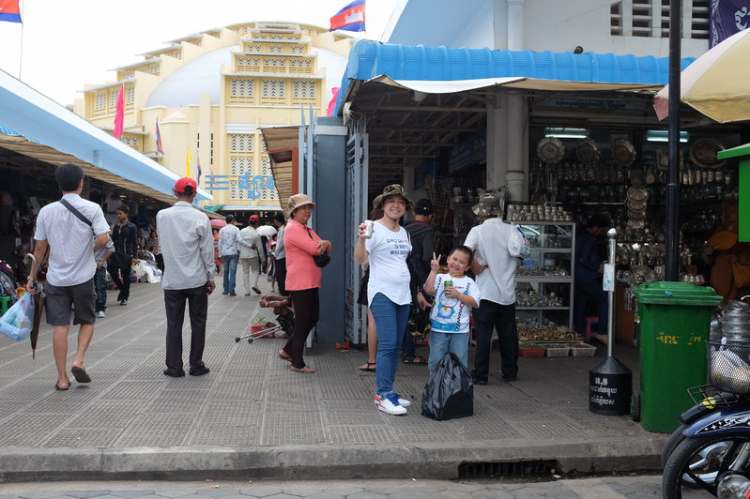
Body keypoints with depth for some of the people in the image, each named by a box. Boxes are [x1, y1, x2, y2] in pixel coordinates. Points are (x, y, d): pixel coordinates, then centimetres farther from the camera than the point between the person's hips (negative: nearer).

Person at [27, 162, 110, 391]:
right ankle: (78, 361, -3)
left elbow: (39, 248, 3)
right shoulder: (92, 208, -7)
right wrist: (90, 251, 6)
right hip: (83, 277, -2)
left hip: (56, 277, 2)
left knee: (59, 326, 5)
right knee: (87, 321, 16)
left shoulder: (46, 211, 0)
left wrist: (32, 276, 13)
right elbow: (103, 239, -16)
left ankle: (62, 378, 8)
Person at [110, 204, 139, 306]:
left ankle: (124, 297, 13)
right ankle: (123, 289, 17)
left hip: (127, 254, -4)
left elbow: (135, 243, -5)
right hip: (116, 253, 4)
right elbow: (113, 240, 15)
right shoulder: (116, 226, 11)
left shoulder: (132, 227, -3)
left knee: (126, 276, 2)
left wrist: (134, 257, -11)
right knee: (113, 272, -8)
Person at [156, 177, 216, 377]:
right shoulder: (200, 218, -10)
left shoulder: (161, 216, -2)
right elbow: (207, 250, -5)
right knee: (198, 323, 9)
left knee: (174, 324, 8)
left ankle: (174, 367, 10)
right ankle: (196, 365, 12)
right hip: (197, 279, -1)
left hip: (172, 280, 2)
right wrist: (210, 276, 4)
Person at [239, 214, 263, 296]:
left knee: (245, 272, 8)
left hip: (243, 255, 3)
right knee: (256, 270, 14)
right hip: (253, 255, -3)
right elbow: (259, 247, -6)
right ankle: (255, 285, -7)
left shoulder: (241, 231, -2)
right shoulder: (256, 234, -11)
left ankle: (247, 291, 6)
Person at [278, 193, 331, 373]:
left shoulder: (307, 229, 19)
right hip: (300, 283, -10)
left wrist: (325, 244, -13)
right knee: (302, 322, -1)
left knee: (312, 318, 15)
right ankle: (297, 363, 11)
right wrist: (323, 243, -1)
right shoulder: (293, 228, -13)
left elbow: (324, 248, 11)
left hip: (311, 283, 10)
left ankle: (288, 350, 28)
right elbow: (314, 249, -23)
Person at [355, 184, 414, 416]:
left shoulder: (403, 232, 15)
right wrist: (361, 239, -32)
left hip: (403, 294, 8)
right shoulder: (375, 229, -7)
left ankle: (386, 392, 17)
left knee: (396, 346, 9)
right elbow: (359, 260, -15)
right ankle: (384, 395, -5)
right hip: (382, 294, -8)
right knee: (387, 344, -12)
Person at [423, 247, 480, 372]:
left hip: (460, 330, 0)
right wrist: (434, 271, -16)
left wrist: (458, 295, -14)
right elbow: (428, 289, -14)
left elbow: (475, 302, -6)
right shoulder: (440, 278, 4)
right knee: (436, 361, 6)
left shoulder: (469, 283, 5)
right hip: (438, 328, 0)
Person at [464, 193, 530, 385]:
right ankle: (510, 372, 24)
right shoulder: (512, 230, 2)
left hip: (485, 292, -3)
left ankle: (480, 375, 3)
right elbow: (524, 251, -7)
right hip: (507, 293, 3)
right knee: (508, 335, 14)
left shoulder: (478, 230, -7)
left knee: (483, 335, 1)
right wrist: (524, 242, 11)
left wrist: (475, 268, -9)